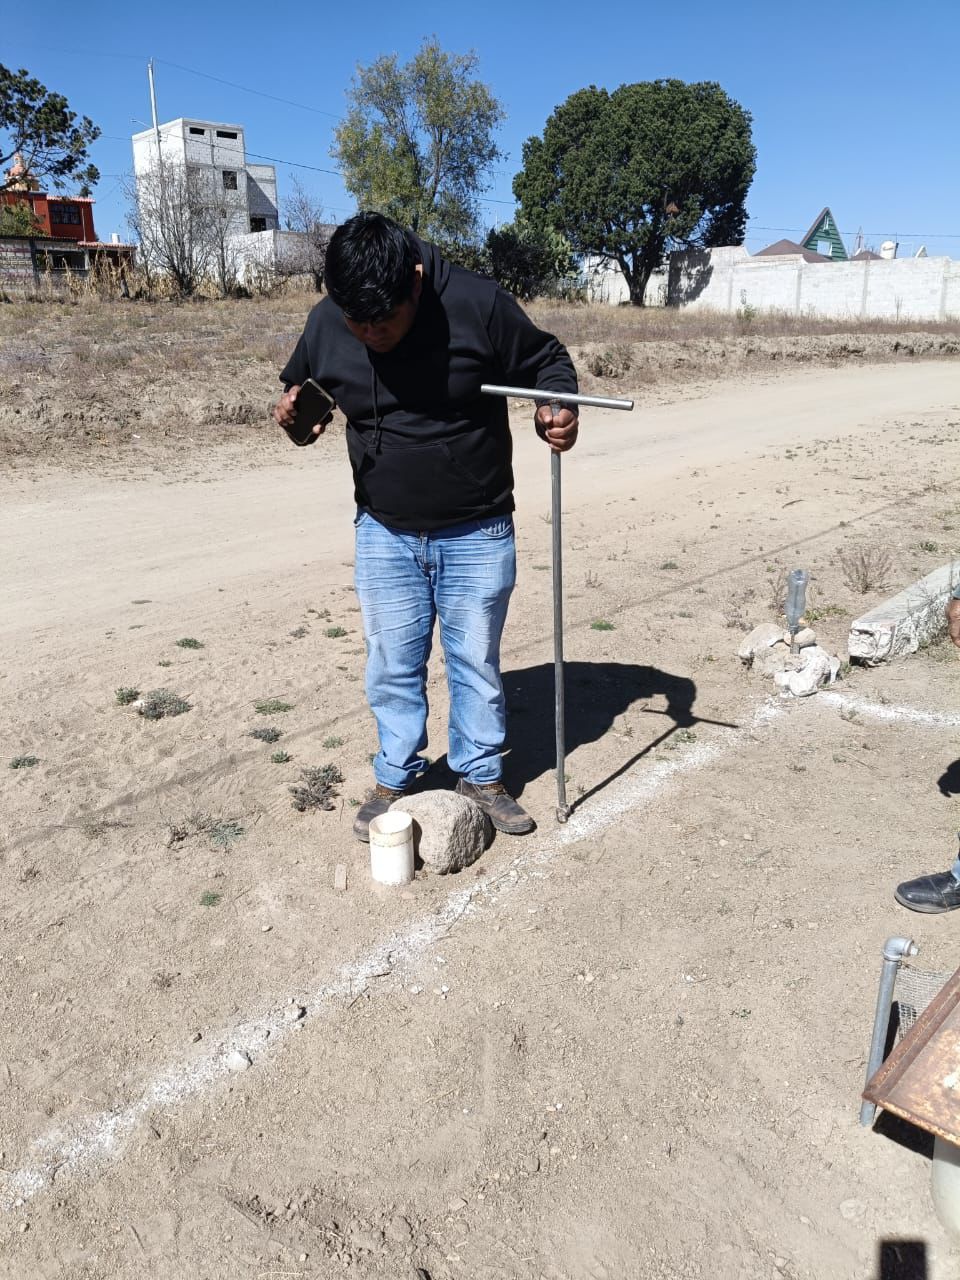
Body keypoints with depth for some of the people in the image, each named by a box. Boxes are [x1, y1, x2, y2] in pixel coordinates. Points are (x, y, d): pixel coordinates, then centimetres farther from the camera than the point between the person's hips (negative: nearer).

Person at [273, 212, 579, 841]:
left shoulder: (478, 304, -17)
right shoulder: (326, 323, -7)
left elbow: (546, 359, -2)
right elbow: (302, 383, 12)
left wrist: (557, 406, -23)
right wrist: (294, 408, -11)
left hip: (477, 534, -2)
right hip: (384, 534, 3)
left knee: (477, 661, 10)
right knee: (392, 665, 11)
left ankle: (482, 775, 30)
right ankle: (395, 778, 30)